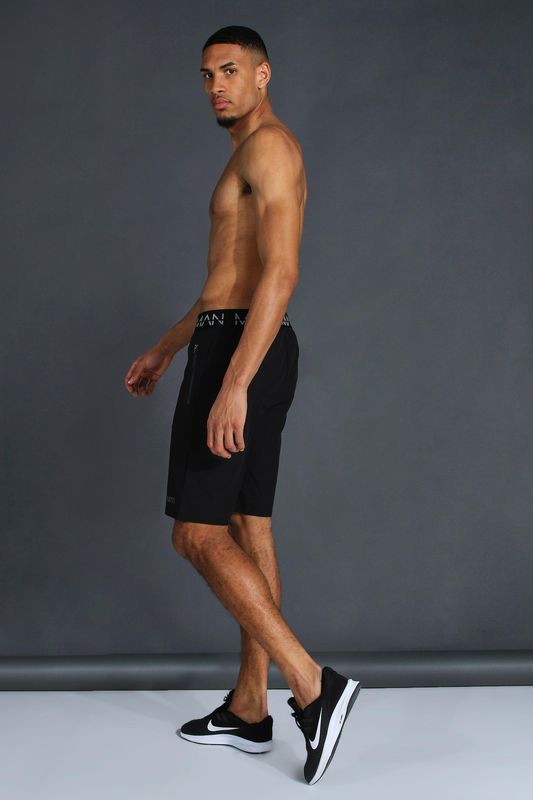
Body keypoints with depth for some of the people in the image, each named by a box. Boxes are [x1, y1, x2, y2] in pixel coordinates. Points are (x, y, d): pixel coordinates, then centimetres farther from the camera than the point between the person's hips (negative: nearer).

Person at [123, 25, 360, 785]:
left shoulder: (269, 146, -10)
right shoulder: (256, 160, 23)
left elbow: (281, 273, -23)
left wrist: (232, 384, -30)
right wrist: (164, 350, 29)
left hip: (238, 355, -11)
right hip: (242, 352, 11)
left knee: (197, 535, -7)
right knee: (247, 531, 10)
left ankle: (313, 685, -9)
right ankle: (249, 710, 17)